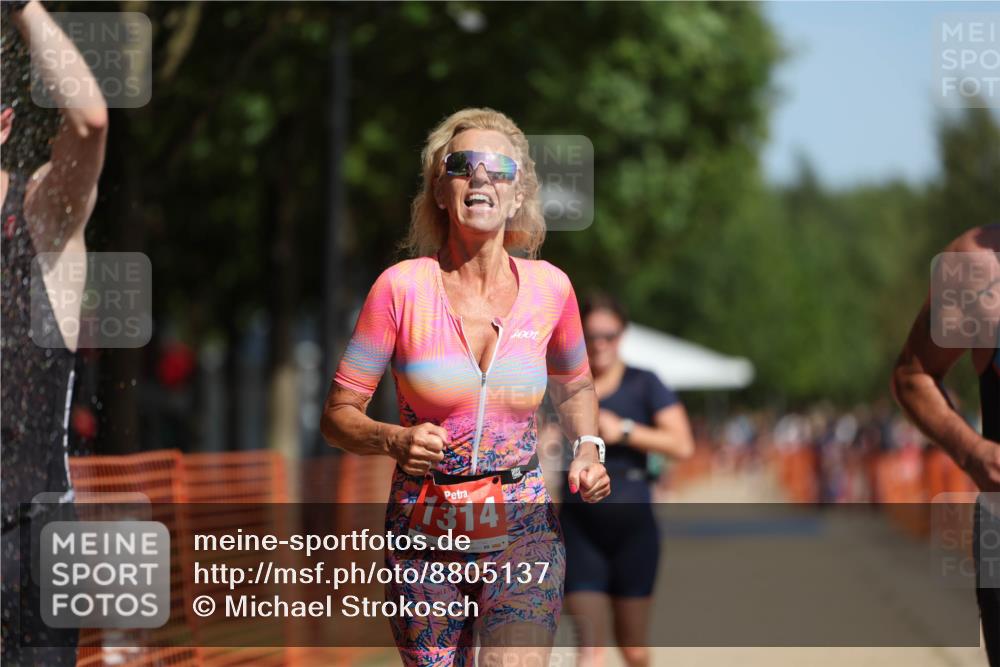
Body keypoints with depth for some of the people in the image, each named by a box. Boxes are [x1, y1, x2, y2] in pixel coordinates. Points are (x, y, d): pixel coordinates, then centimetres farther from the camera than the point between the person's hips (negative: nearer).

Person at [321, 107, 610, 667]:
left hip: (524, 526, 0)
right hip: (425, 532, 0)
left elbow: (575, 387, 20)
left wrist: (589, 449, 2)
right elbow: (338, 415, -3)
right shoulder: (402, 287, -7)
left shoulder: (548, 287, 0)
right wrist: (395, 441, -22)